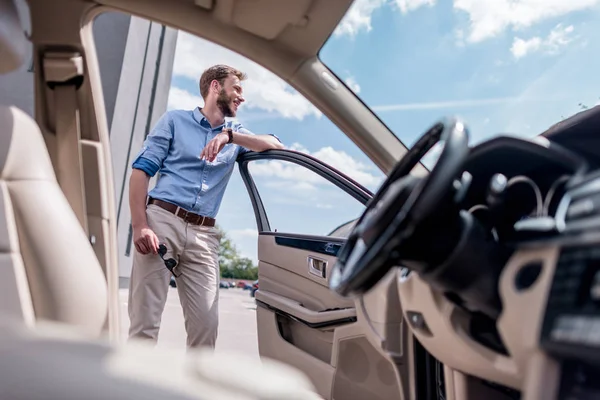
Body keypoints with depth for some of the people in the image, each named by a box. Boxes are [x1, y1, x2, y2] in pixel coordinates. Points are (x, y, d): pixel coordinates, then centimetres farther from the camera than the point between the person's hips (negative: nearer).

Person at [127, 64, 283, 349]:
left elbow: (275, 145, 3)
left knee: (206, 323, -3)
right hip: (162, 220, -3)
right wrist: (140, 226, -12)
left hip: (203, 234, 3)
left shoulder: (235, 135, 20)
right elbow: (141, 171, 2)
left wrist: (230, 135, -12)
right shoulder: (176, 120, 11)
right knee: (145, 321, -5)